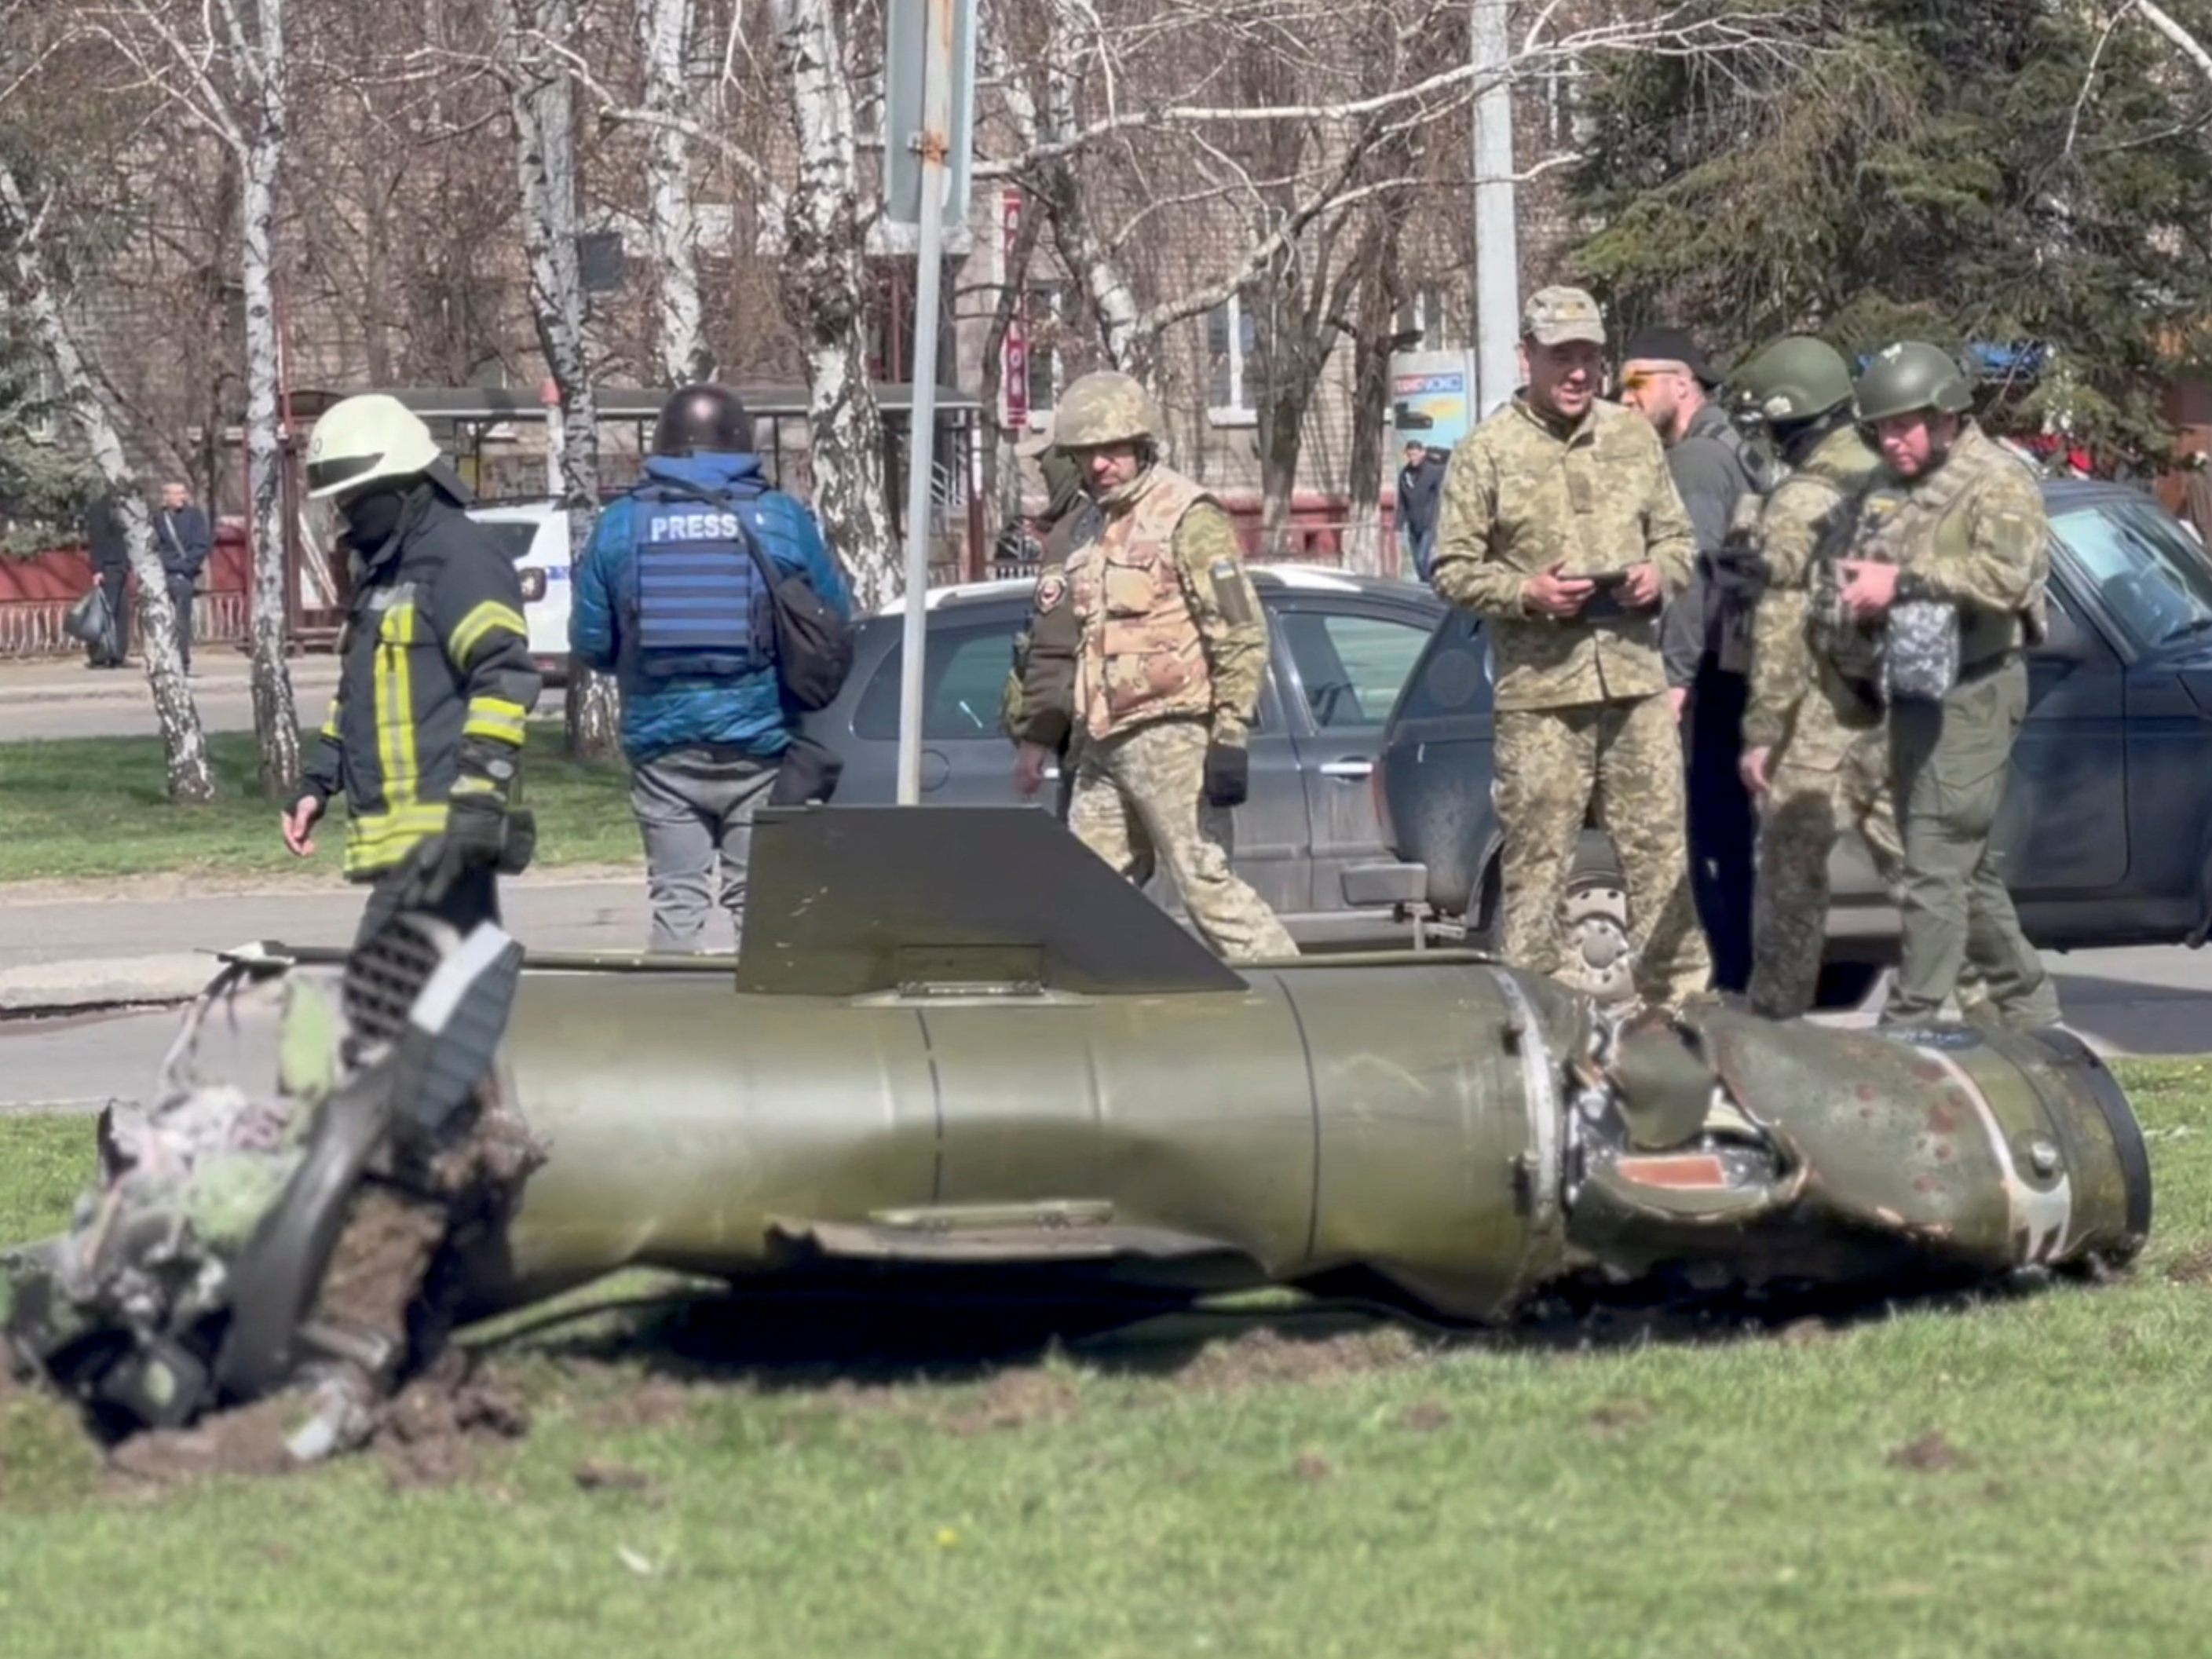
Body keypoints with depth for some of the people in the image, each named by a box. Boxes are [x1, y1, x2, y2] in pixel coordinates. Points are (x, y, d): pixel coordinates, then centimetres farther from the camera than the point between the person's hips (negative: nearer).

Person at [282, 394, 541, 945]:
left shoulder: (457, 556, -9)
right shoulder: (382, 569, 23)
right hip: (401, 832, 10)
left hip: (441, 831, -10)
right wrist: (319, 784, 26)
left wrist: (478, 796, -24)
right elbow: (357, 691, 33)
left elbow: (506, 678, -18)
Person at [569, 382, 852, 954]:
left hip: (662, 742, 1)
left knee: (675, 899, 5)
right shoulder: (783, 520, -1)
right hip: (760, 742, -1)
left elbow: (589, 643, 3)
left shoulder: (620, 524, 1)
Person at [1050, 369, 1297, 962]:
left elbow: (1242, 631, -13)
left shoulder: (1187, 517, -8)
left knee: (1204, 879, -12)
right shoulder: (1093, 530, 18)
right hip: (1104, 745, 9)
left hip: (1169, 734, -9)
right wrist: (1081, 737, 23)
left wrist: (1230, 736, -19)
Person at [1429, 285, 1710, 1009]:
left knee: (1662, 847, 5)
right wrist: (1527, 594, -15)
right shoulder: (1486, 454, 0)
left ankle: (1680, 994, 13)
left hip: (1636, 677, 4)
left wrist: (1660, 573, -3)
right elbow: (1453, 570, -1)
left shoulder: (1635, 439, 12)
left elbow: (1677, 537, 19)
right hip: (1539, 686, -4)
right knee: (1537, 856, -2)